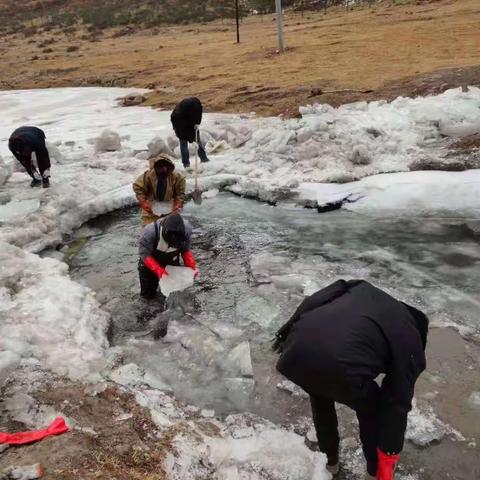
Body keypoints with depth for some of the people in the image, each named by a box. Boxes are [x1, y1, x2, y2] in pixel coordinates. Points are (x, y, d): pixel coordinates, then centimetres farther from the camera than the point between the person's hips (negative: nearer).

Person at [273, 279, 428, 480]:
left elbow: (312, 300, 20)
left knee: (320, 394, 39)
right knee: (372, 409, 30)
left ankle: (328, 460, 54)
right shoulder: (410, 339, 19)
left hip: (294, 351, 6)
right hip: (338, 365, -5)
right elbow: (397, 405, 20)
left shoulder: (361, 289, 31)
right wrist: (389, 457, 30)